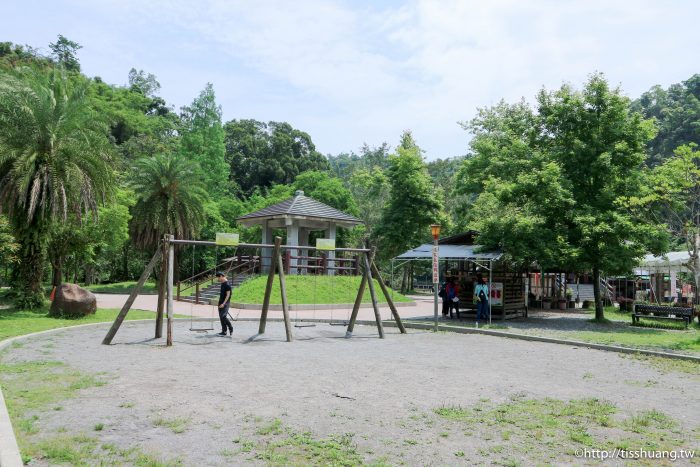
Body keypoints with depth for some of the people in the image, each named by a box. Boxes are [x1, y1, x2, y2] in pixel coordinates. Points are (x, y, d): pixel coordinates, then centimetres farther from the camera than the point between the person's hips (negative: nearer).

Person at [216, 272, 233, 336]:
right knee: (221, 317, 8)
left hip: (225, 303, -9)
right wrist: (220, 302, 20)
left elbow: (228, 295, -17)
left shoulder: (227, 284, -15)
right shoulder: (222, 283, 12)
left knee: (223, 316, -15)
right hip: (221, 303, 9)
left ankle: (230, 328, 3)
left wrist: (223, 303, -22)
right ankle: (224, 331, 14)